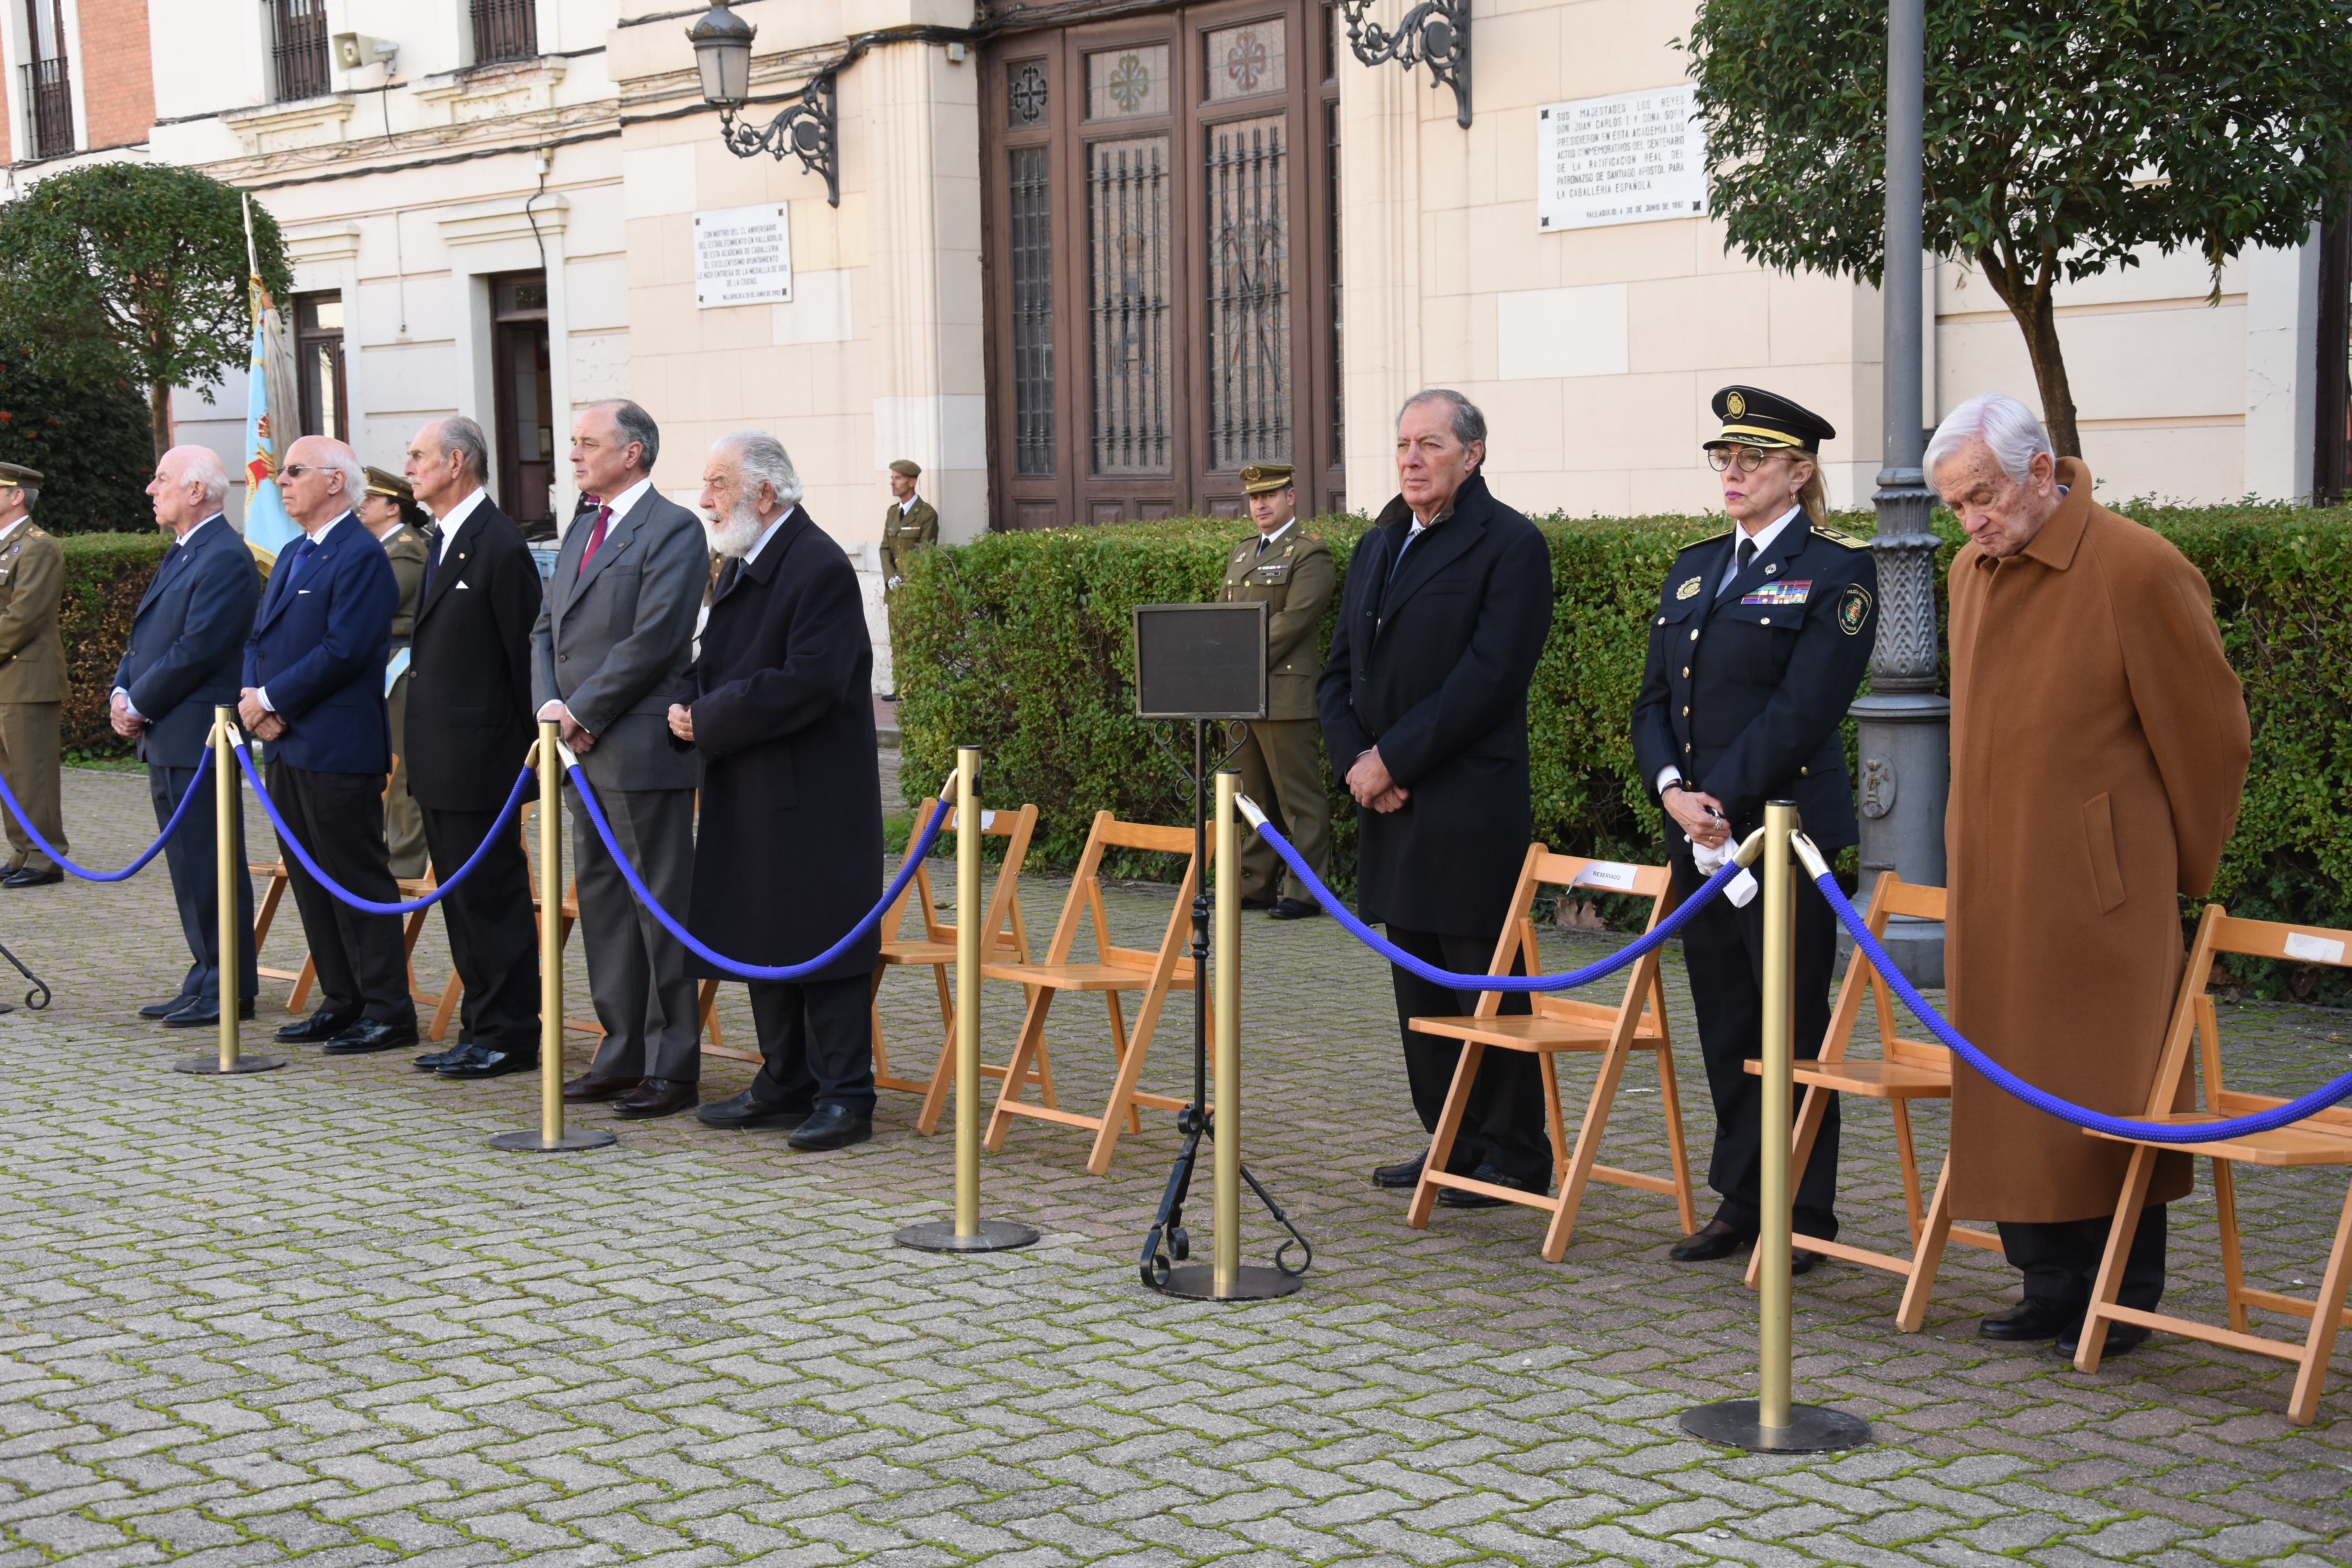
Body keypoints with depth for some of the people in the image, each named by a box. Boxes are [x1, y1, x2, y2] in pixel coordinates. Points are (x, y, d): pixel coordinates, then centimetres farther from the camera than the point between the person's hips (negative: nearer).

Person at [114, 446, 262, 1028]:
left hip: (198, 737, -10)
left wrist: (139, 705, -13)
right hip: (166, 739, 10)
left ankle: (229, 990, 1)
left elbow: (196, 651, -20)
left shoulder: (225, 559, -14)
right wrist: (122, 693, 4)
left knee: (209, 866, -5)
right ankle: (207, 979, 21)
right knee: (188, 865, 14)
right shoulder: (180, 555, 18)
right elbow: (146, 637, 20)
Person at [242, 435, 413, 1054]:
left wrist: (271, 700, -16)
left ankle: (388, 1012, 1)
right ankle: (342, 1003, 22)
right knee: (312, 880, 13)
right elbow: (259, 638, 16)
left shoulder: (361, 556, -13)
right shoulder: (292, 556, 17)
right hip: (287, 746, 10)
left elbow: (343, 651, -21)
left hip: (338, 748, -9)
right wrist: (252, 695, -3)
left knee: (359, 880, -4)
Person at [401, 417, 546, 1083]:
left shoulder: (499, 547, -14)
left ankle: (509, 1036, 4)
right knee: (461, 897, 14)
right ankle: (481, 1028, 22)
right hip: (440, 761, 10)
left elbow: (523, 653, -14)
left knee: (491, 897, -4)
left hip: (479, 757, -10)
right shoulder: (445, 542, 15)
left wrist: (525, 743, -11)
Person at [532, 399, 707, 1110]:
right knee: (602, 901, 13)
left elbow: (653, 640, -17)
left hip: (642, 752, -9)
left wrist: (582, 713, -14)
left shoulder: (674, 530, -9)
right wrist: (550, 705, -1)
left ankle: (673, 1068, 3)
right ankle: (621, 1056, 22)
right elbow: (547, 628, 17)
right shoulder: (583, 529, 18)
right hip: (582, 752, 9)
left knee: (659, 906, -3)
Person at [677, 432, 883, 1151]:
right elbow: (716, 663, 22)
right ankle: (786, 1085, 25)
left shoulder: (821, 568, -16)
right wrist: (689, 704, -1)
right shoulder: (740, 566, 15)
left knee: (821, 940, -4)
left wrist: (709, 720, -16)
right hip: (749, 795, 10)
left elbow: (806, 685, -23)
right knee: (762, 942, 14)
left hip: (811, 798, -10)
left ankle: (844, 1096, 3)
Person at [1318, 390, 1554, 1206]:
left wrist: (1393, 759, -16)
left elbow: (1489, 678, -16)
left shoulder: (1511, 545, -7)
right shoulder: (1377, 546, 16)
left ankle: (1514, 1157, 7)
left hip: (1472, 806, -8)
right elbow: (1339, 671, 16)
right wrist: (1355, 760, -2)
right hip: (1390, 803, 8)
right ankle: (1450, 1145, 24)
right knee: (1419, 983, 13)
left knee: (1483, 981, -3)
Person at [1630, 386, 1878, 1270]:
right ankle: (1741, 1202, 22)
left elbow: (1802, 709, -14)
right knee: (1724, 1021, 12)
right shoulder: (1693, 569, 16)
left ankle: (1804, 1218, 8)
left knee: (1792, 1023, -1)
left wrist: (1725, 802, -16)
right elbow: (1654, 698, 11)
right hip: (1696, 833, 7)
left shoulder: (1836, 572, -5)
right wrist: (1673, 791, -6)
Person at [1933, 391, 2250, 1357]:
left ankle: (2124, 1301, 13)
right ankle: (2051, 1286, 21)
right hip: (1989, 889, 7)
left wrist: (2185, 878, 1)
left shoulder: (2140, 571, -13)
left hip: (2097, 894, -7)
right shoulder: (1971, 572, 11)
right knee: (2006, 1090, 9)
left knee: (2106, 1092, 0)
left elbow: (2210, 739, -6)